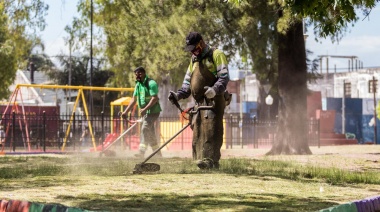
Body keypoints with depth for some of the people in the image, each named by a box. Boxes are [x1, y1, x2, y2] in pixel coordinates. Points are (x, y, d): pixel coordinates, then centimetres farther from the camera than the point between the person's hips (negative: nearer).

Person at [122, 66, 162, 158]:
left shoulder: (151, 83, -14)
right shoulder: (138, 85, 12)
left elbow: (154, 98, -23)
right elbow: (134, 99, 13)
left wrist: (145, 109, -31)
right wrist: (126, 112, 5)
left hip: (153, 111, -9)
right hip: (145, 112, 9)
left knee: (145, 128, -19)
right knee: (150, 132, 11)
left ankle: (141, 152, -25)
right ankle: (158, 154, 20)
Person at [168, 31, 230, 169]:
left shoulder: (216, 55, 2)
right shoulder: (194, 60, 27)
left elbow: (224, 77, -9)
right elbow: (187, 84, 24)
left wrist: (215, 89, -27)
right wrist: (178, 95, 5)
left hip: (213, 101, -8)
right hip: (199, 102, 8)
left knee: (210, 129, -19)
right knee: (197, 132, 2)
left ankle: (209, 160, -29)